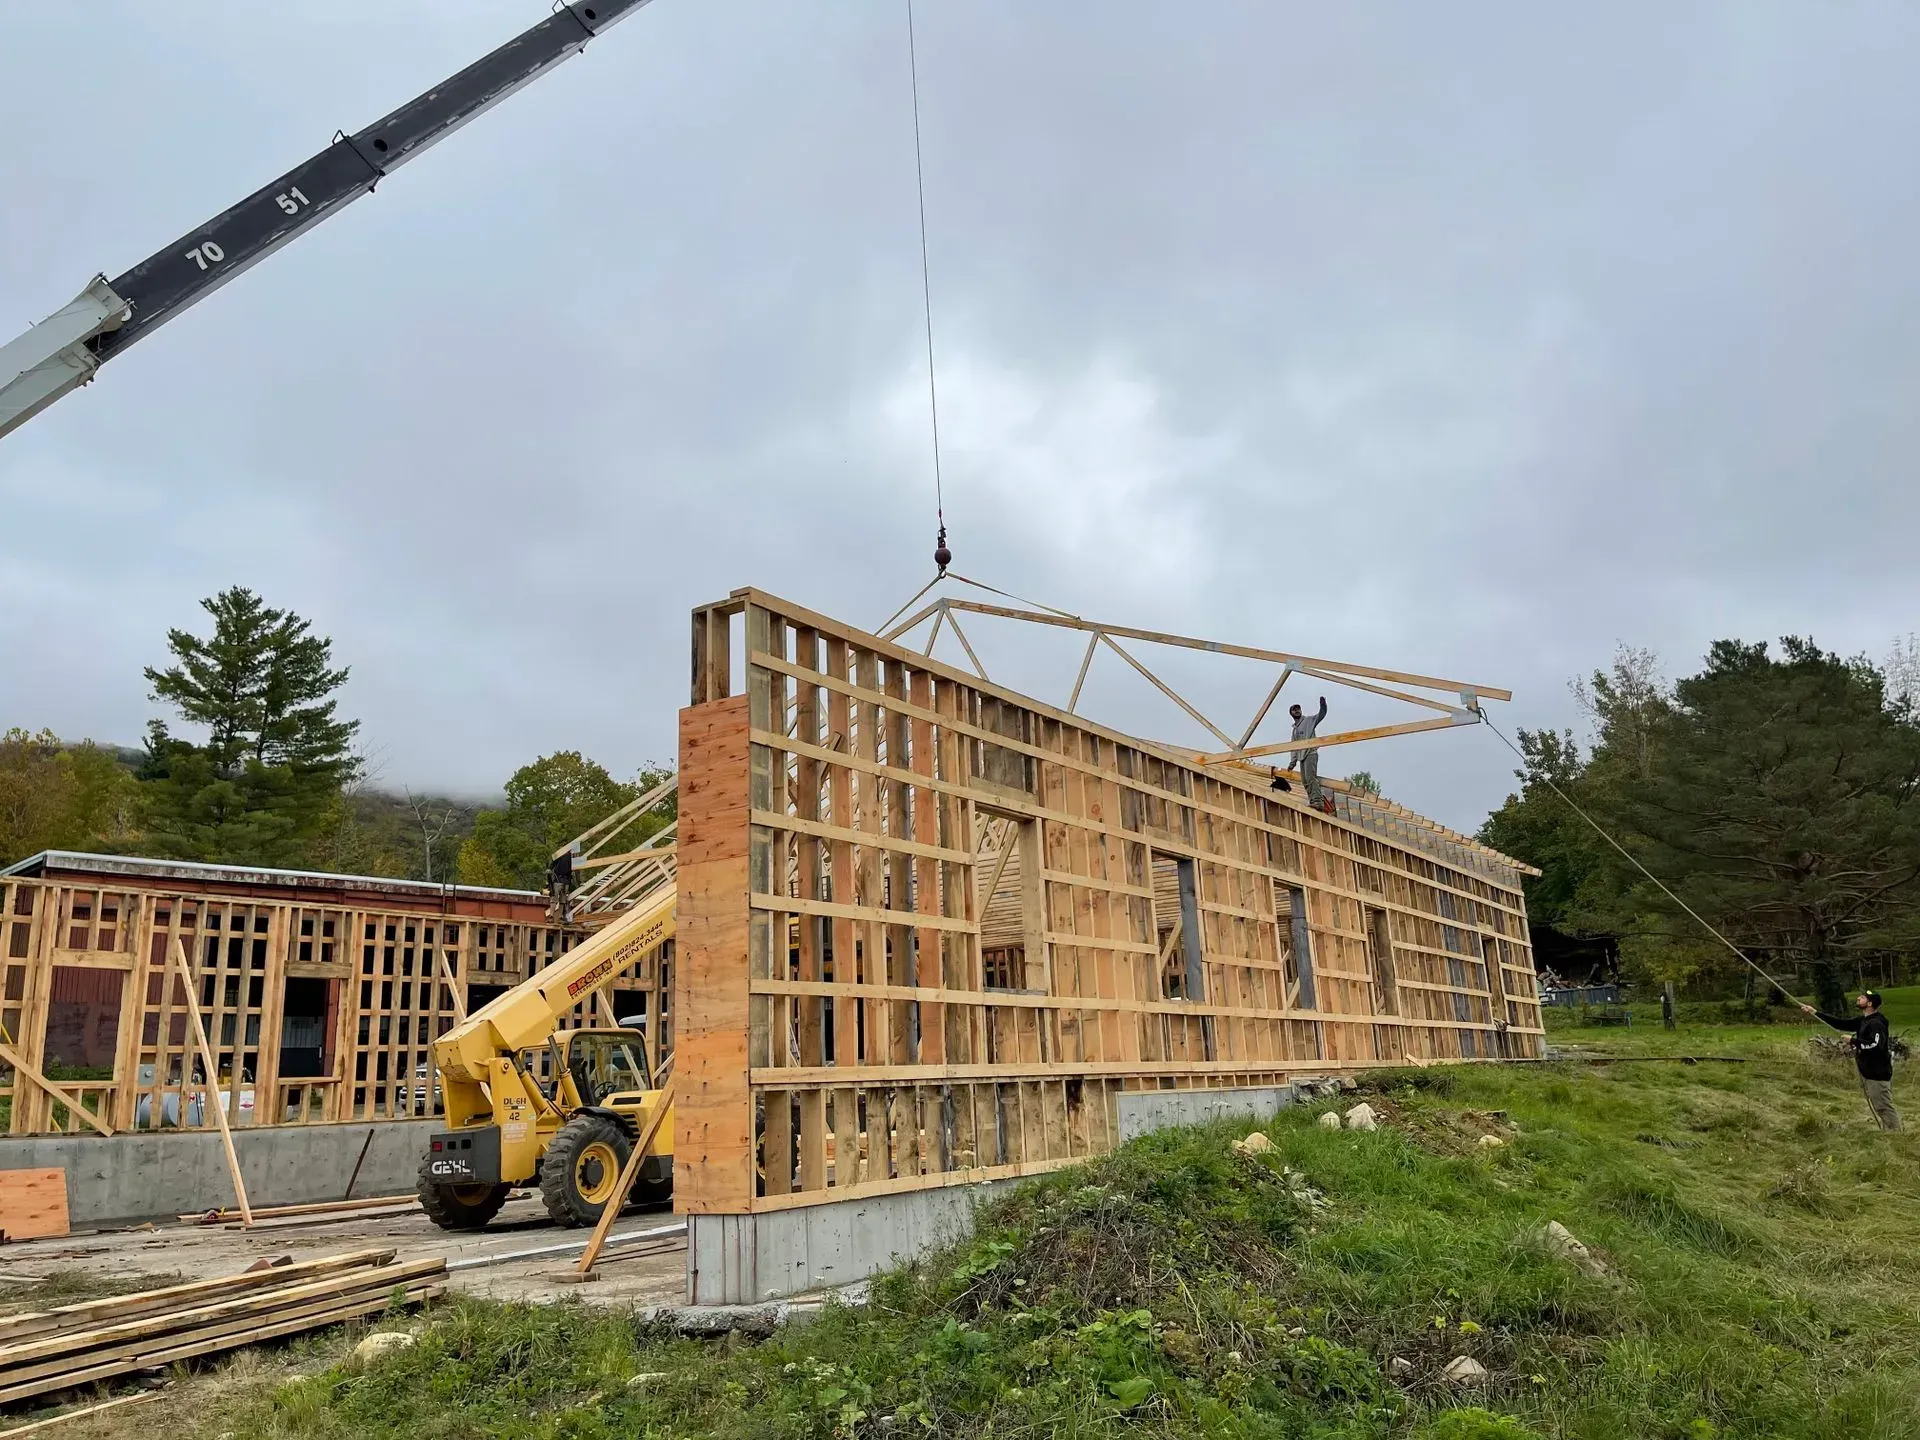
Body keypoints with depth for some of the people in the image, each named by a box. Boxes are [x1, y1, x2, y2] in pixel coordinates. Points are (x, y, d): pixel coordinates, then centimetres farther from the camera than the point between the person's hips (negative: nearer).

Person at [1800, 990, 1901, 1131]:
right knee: (1880, 1108, 15)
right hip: (1869, 1072, 10)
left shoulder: (1876, 1023, -19)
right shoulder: (1863, 1021, 10)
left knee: (1885, 1108, -8)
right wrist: (1815, 1012, 12)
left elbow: (1875, 1045, -32)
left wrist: (1854, 1040, -19)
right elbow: (1840, 1023, 15)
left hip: (1877, 1074, -10)